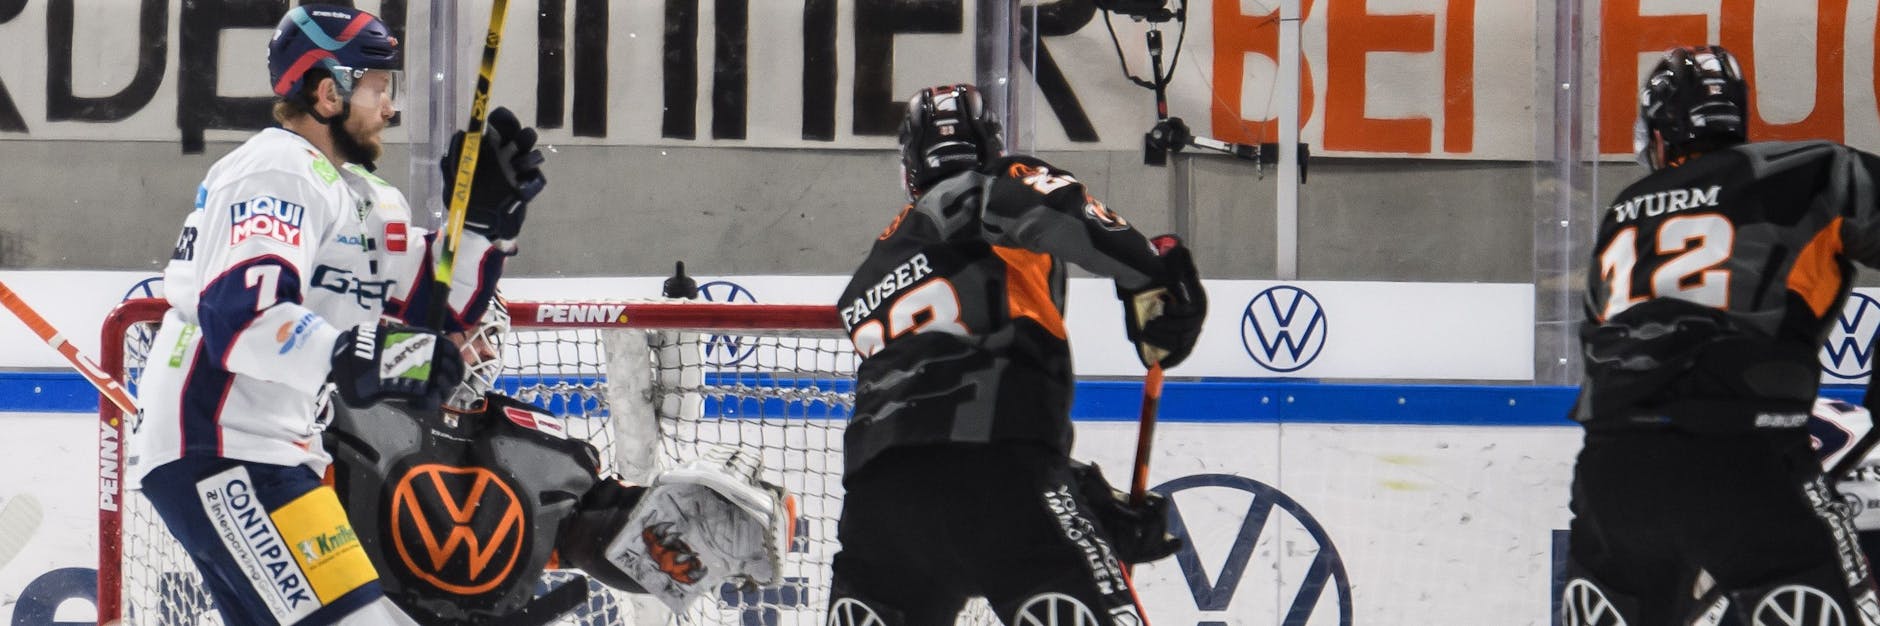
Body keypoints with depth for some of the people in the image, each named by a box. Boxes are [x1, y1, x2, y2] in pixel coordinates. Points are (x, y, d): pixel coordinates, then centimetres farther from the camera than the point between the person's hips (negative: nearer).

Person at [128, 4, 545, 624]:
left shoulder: (354, 194, 18)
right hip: (214, 452, -11)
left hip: (268, 449, 11)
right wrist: (353, 357, -41)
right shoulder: (281, 174, -14)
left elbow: (434, 305, 17)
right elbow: (238, 317, -29)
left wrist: (487, 215, 5)